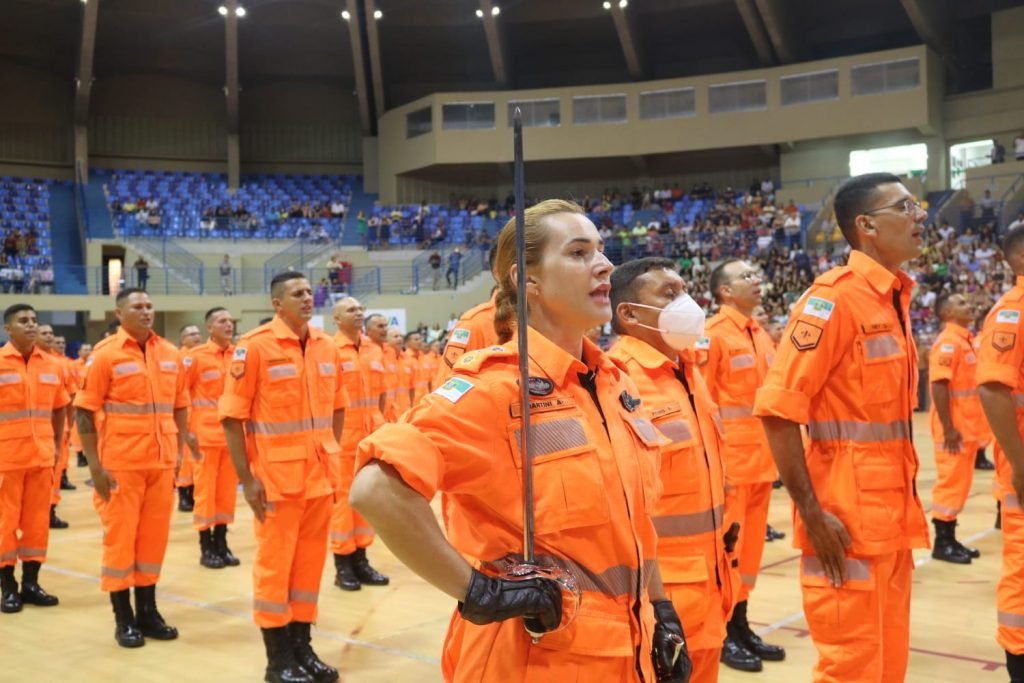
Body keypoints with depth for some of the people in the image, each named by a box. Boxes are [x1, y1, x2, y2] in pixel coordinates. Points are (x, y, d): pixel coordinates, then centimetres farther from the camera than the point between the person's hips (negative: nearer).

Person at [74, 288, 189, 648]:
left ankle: (148, 611, 23)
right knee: (120, 538, 4)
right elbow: (84, 411, -7)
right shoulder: (106, 354, -7)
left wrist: (179, 451, 8)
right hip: (121, 464, -4)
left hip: (161, 462, 4)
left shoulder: (170, 354, 6)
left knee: (154, 537, 10)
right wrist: (95, 466, -11)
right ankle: (123, 619, 15)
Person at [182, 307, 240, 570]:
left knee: (227, 491, 9)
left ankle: (221, 543, 19)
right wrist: (185, 431, -9)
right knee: (205, 491, 3)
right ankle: (206, 548, 11)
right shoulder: (195, 356, -7)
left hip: (232, 434, 4)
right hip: (206, 434, -4)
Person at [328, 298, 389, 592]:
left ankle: (360, 559, 20)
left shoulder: (375, 350, 9)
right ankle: (342, 564, 10)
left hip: (371, 435, 6)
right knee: (342, 496, 1)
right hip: (342, 434, -6)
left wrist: (381, 424, 13)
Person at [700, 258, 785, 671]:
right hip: (730, 458, -7)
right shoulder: (713, 334, -10)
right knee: (727, 544, 0)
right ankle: (722, 633, 11)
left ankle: (741, 623, 24)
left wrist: (775, 451, 15)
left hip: (761, 458, 8)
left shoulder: (761, 334, 13)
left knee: (753, 542, 13)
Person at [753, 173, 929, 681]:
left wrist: (904, 501, 12)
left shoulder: (896, 297, 11)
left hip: (894, 513, 8)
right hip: (848, 516, -8)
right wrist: (811, 512, -20)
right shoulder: (835, 296, -15)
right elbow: (779, 408, -20)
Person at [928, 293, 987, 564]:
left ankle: (951, 539, 21)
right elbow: (939, 386, -22)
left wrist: (975, 424, 18)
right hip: (954, 429, -9)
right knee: (950, 483, -3)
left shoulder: (967, 339, 14)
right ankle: (942, 543, 4)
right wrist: (948, 428, -24)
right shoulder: (948, 342, -15)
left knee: (960, 484, 13)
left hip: (968, 426, 9)